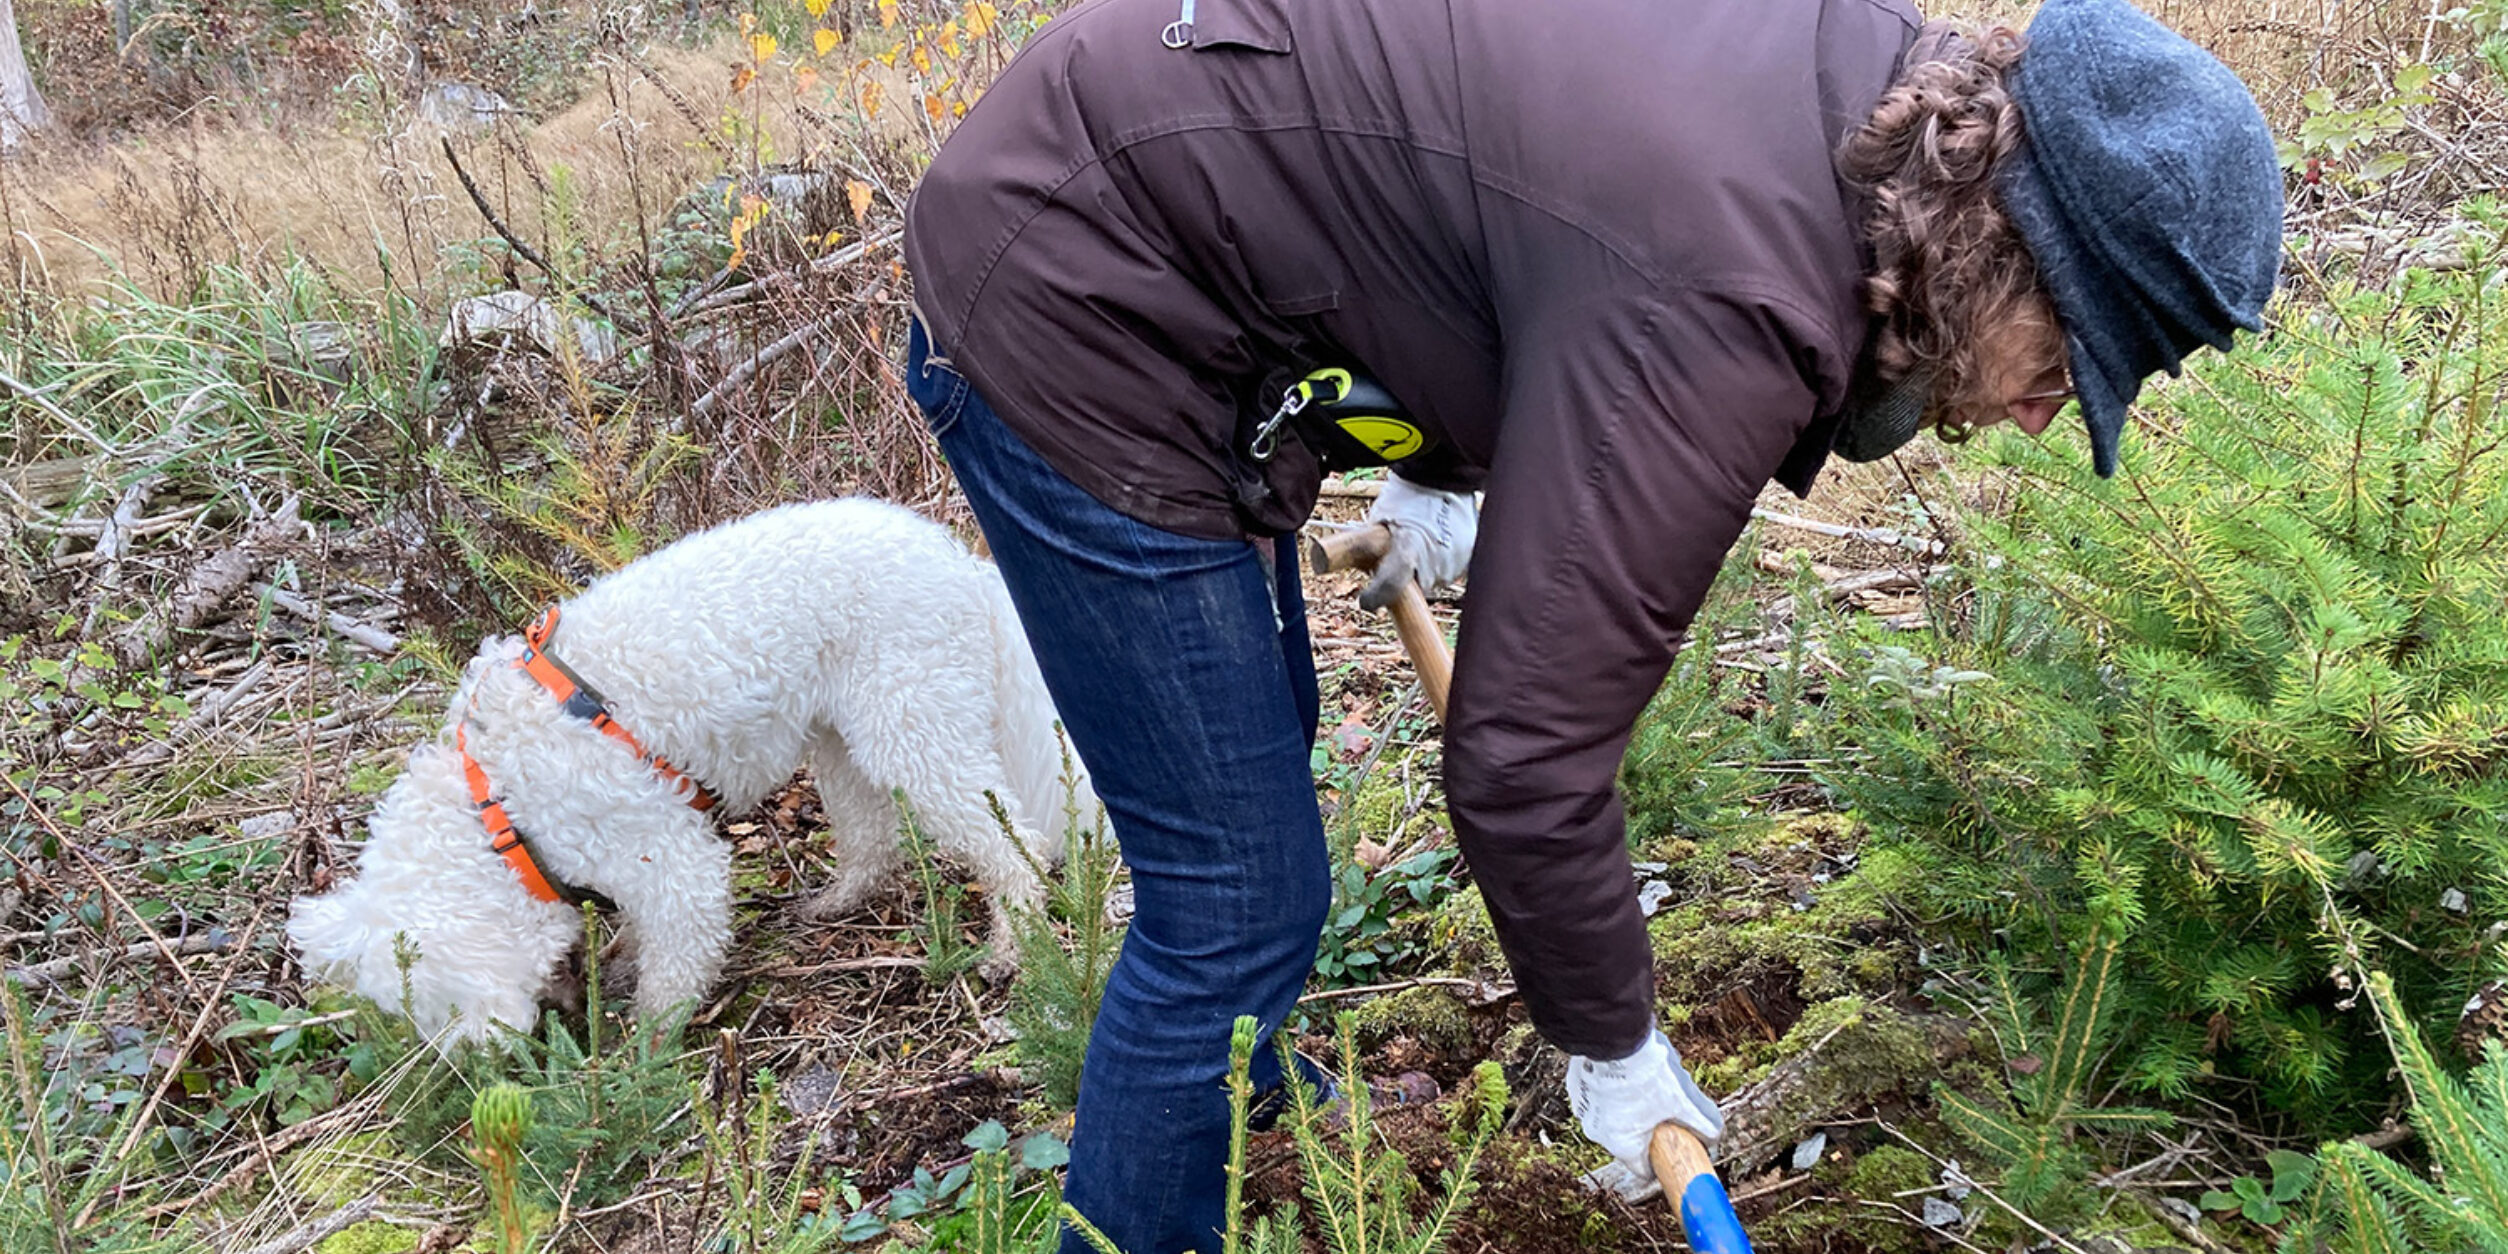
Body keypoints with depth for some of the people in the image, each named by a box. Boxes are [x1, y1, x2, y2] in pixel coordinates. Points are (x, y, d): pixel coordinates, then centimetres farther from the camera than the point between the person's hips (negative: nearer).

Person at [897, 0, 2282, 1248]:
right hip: (1068, 310, -10)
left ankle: (1230, 1077, 54)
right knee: (1240, 894, -4)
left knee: (1262, 747, 27)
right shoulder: (1726, 313, -32)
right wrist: (1611, 1046, -9)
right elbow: (1529, 749, -27)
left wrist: (1439, 464, 19)